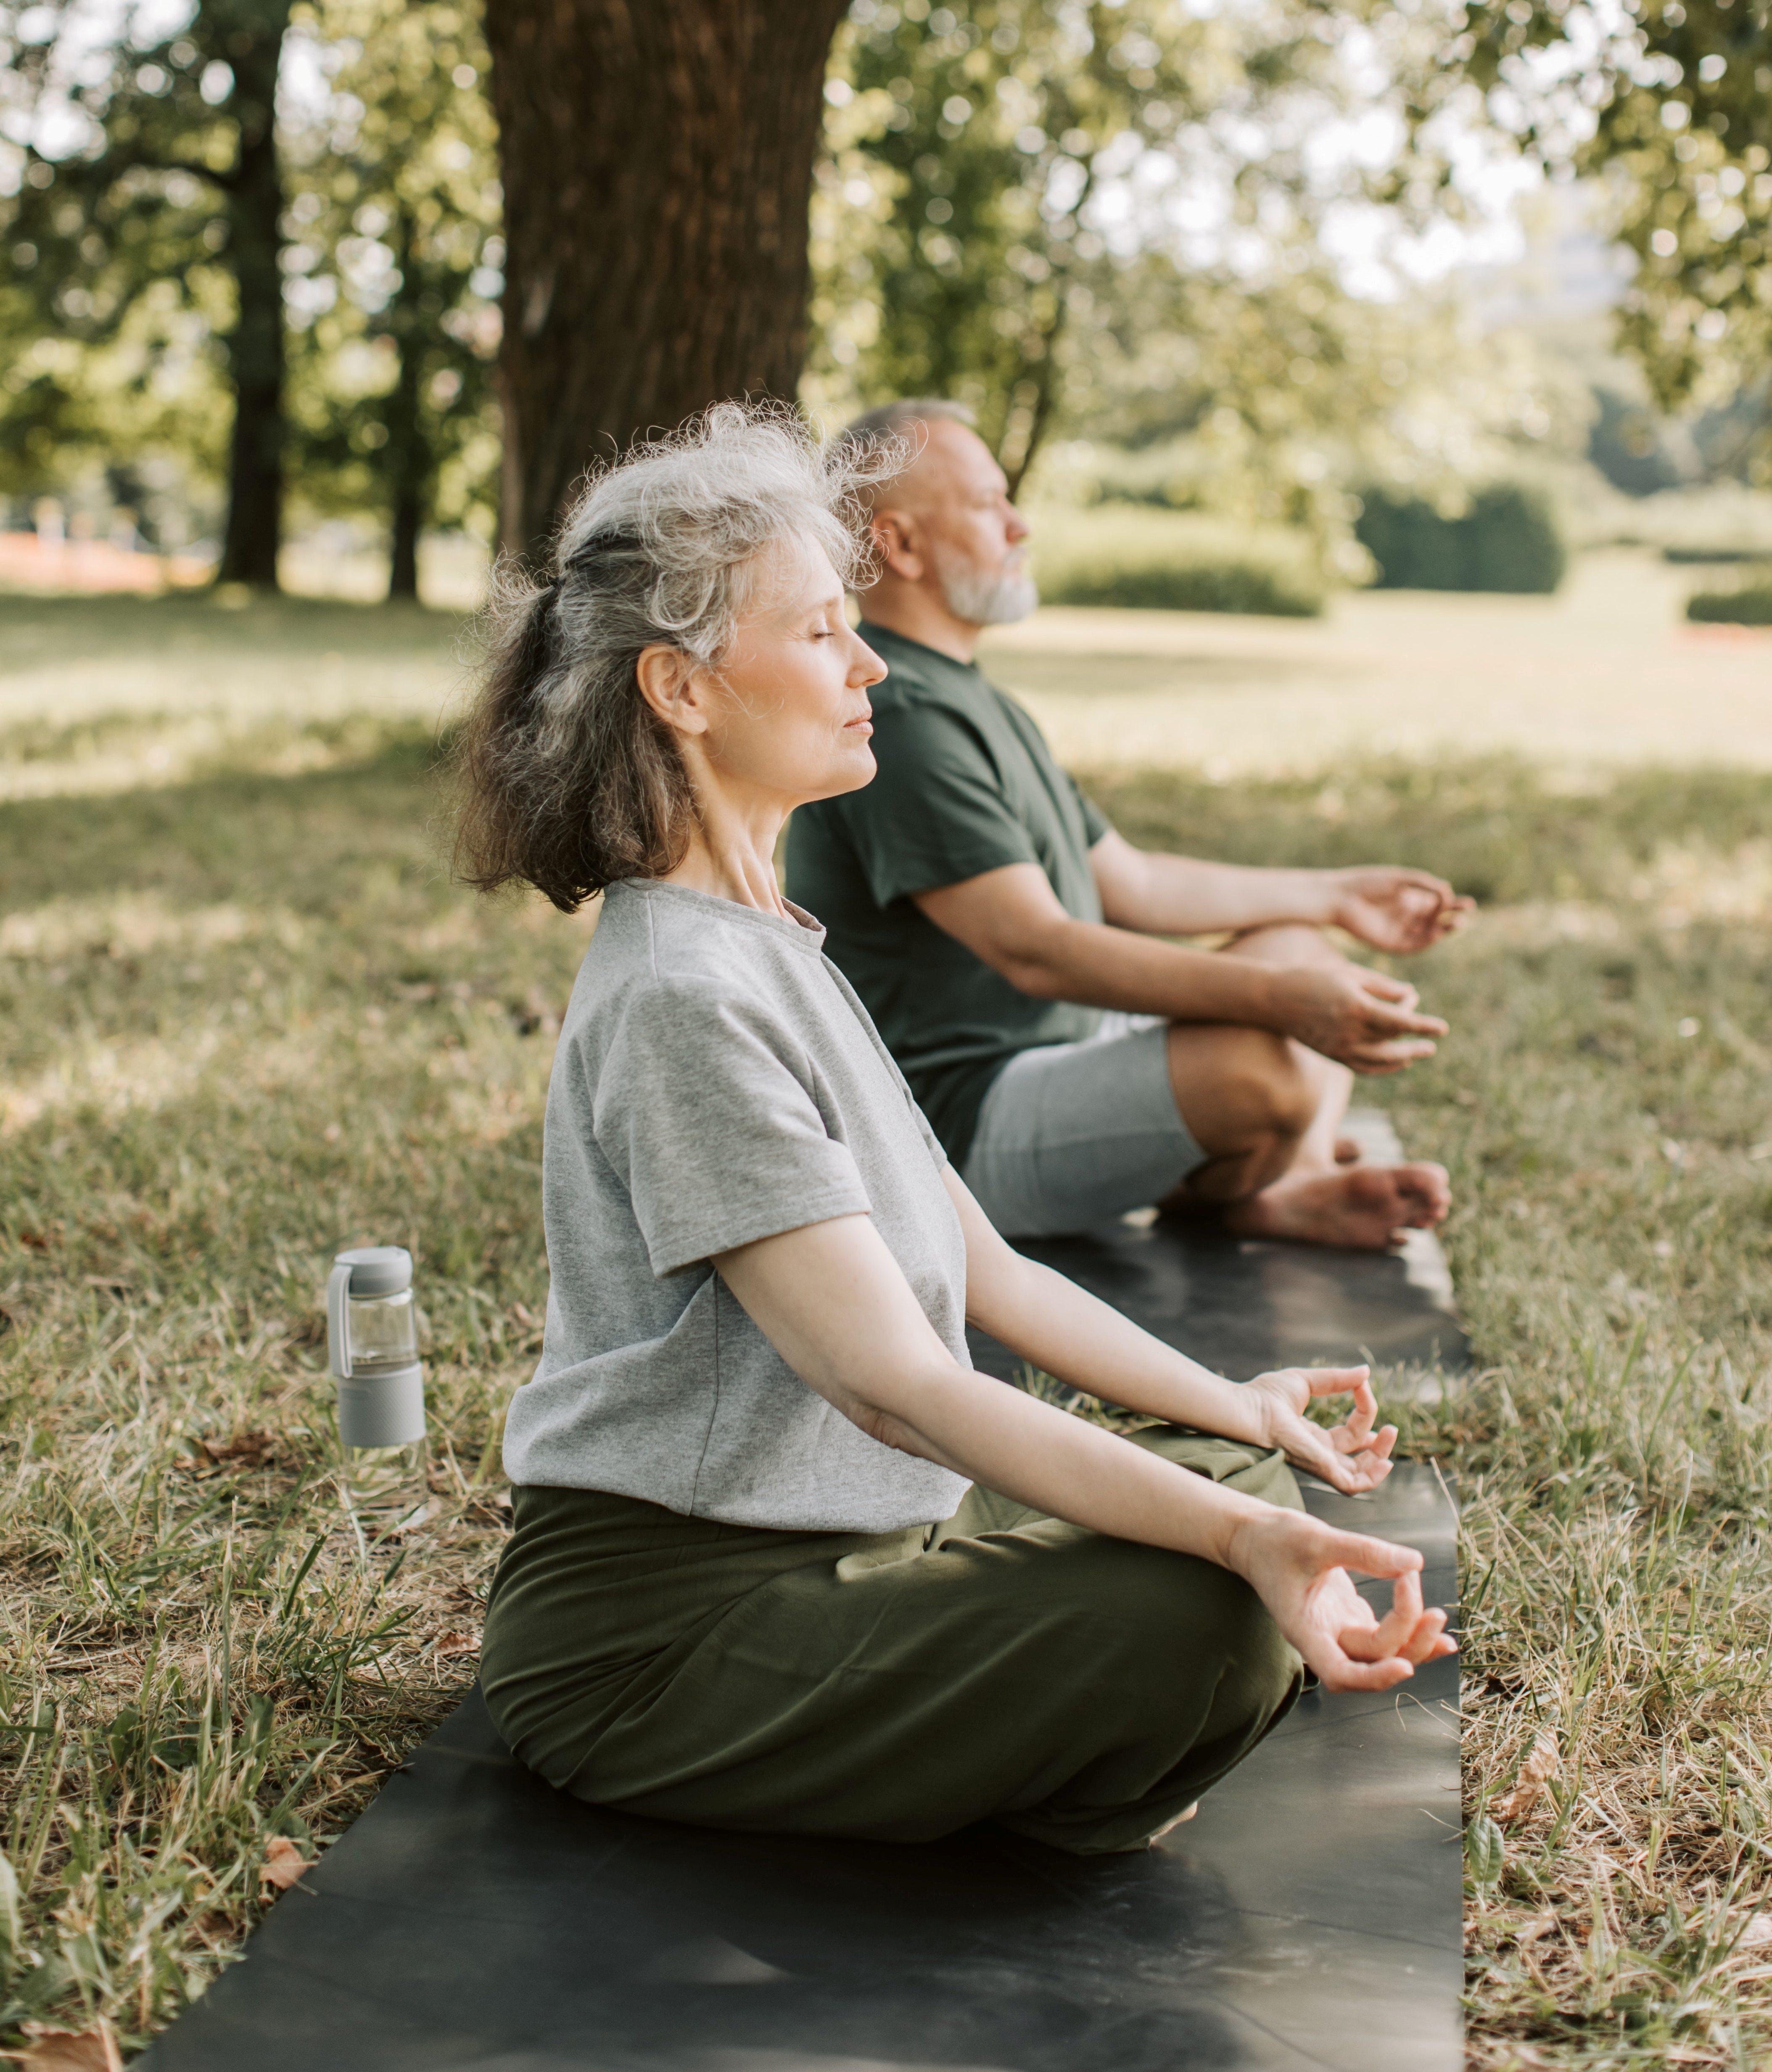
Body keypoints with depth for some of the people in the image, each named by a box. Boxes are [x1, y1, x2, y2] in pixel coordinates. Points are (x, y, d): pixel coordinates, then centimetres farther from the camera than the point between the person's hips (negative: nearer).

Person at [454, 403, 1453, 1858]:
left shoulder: (769, 948, 12)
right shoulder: (683, 998, -21)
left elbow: (983, 1270, 15)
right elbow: (894, 1383, -26)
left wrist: (1229, 1408, 15)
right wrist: (1234, 1536, -31)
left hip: (817, 1544, 10)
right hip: (663, 1619, -10)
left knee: (1233, 1478, 8)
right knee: (1207, 1623, -24)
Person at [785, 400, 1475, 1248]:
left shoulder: (971, 700, 17)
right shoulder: (899, 719, -19)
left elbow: (1129, 883, 23)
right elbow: (1033, 948, -28)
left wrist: (1335, 895, 24)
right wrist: (1280, 999, -33)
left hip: (1063, 1046, 11)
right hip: (965, 1122, -11)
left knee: (1299, 947, 18)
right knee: (1264, 1068, -31)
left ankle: (1295, 1186, -6)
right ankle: (1201, 1196, 3)